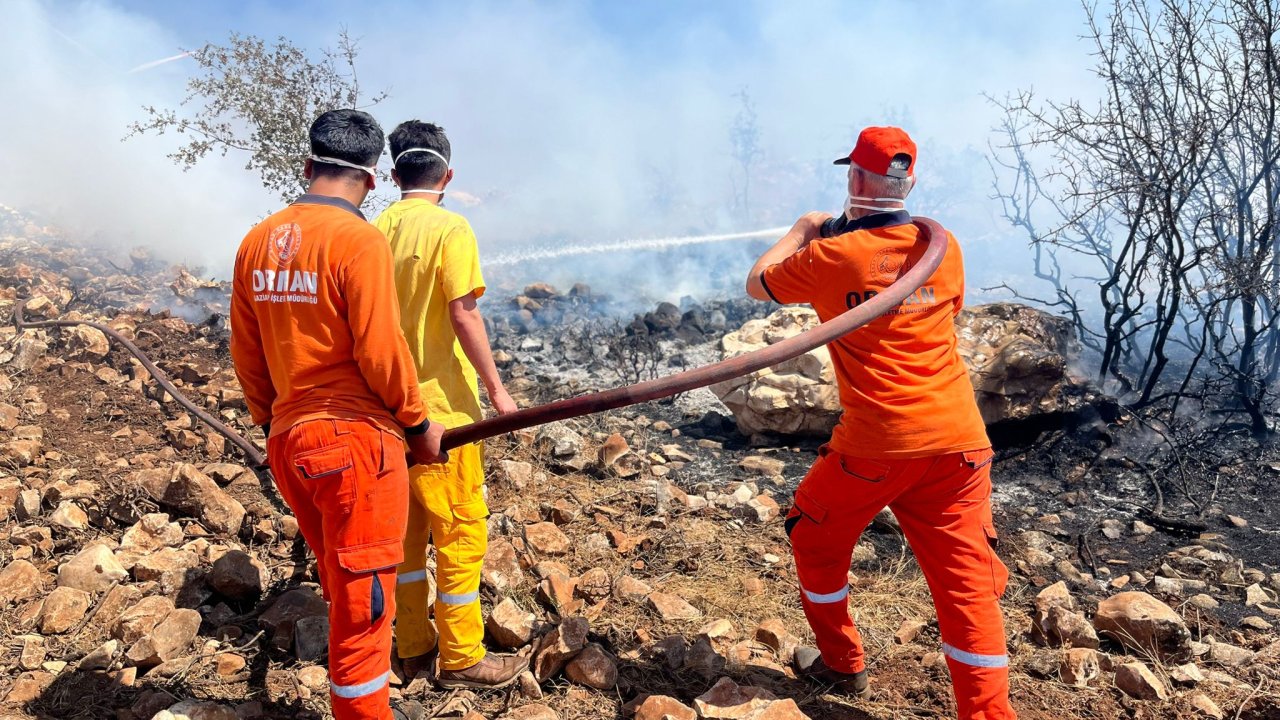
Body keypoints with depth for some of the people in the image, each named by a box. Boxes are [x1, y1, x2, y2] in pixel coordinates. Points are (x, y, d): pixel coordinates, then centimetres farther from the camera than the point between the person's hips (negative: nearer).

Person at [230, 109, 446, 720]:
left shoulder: (256, 242, 7)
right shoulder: (358, 239, -14)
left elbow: (245, 354, 12)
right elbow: (380, 351, -16)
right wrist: (419, 424, -3)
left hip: (288, 441, 8)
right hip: (354, 440, -7)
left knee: (342, 590, 21)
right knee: (363, 599, 4)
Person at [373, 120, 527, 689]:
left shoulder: (376, 231, 6)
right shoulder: (449, 228, -12)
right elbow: (462, 315, -18)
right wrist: (496, 388, -12)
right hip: (440, 405, -7)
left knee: (406, 527, 16)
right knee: (461, 530, 4)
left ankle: (414, 647, 28)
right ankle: (461, 659, 14)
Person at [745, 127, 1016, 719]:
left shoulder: (832, 256, -7)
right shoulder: (942, 246, 5)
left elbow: (758, 284, 10)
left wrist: (802, 230, 26)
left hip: (876, 447, -3)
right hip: (959, 441, 4)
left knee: (816, 538, 21)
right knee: (967, 583, 7)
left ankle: (842, 665, 36)